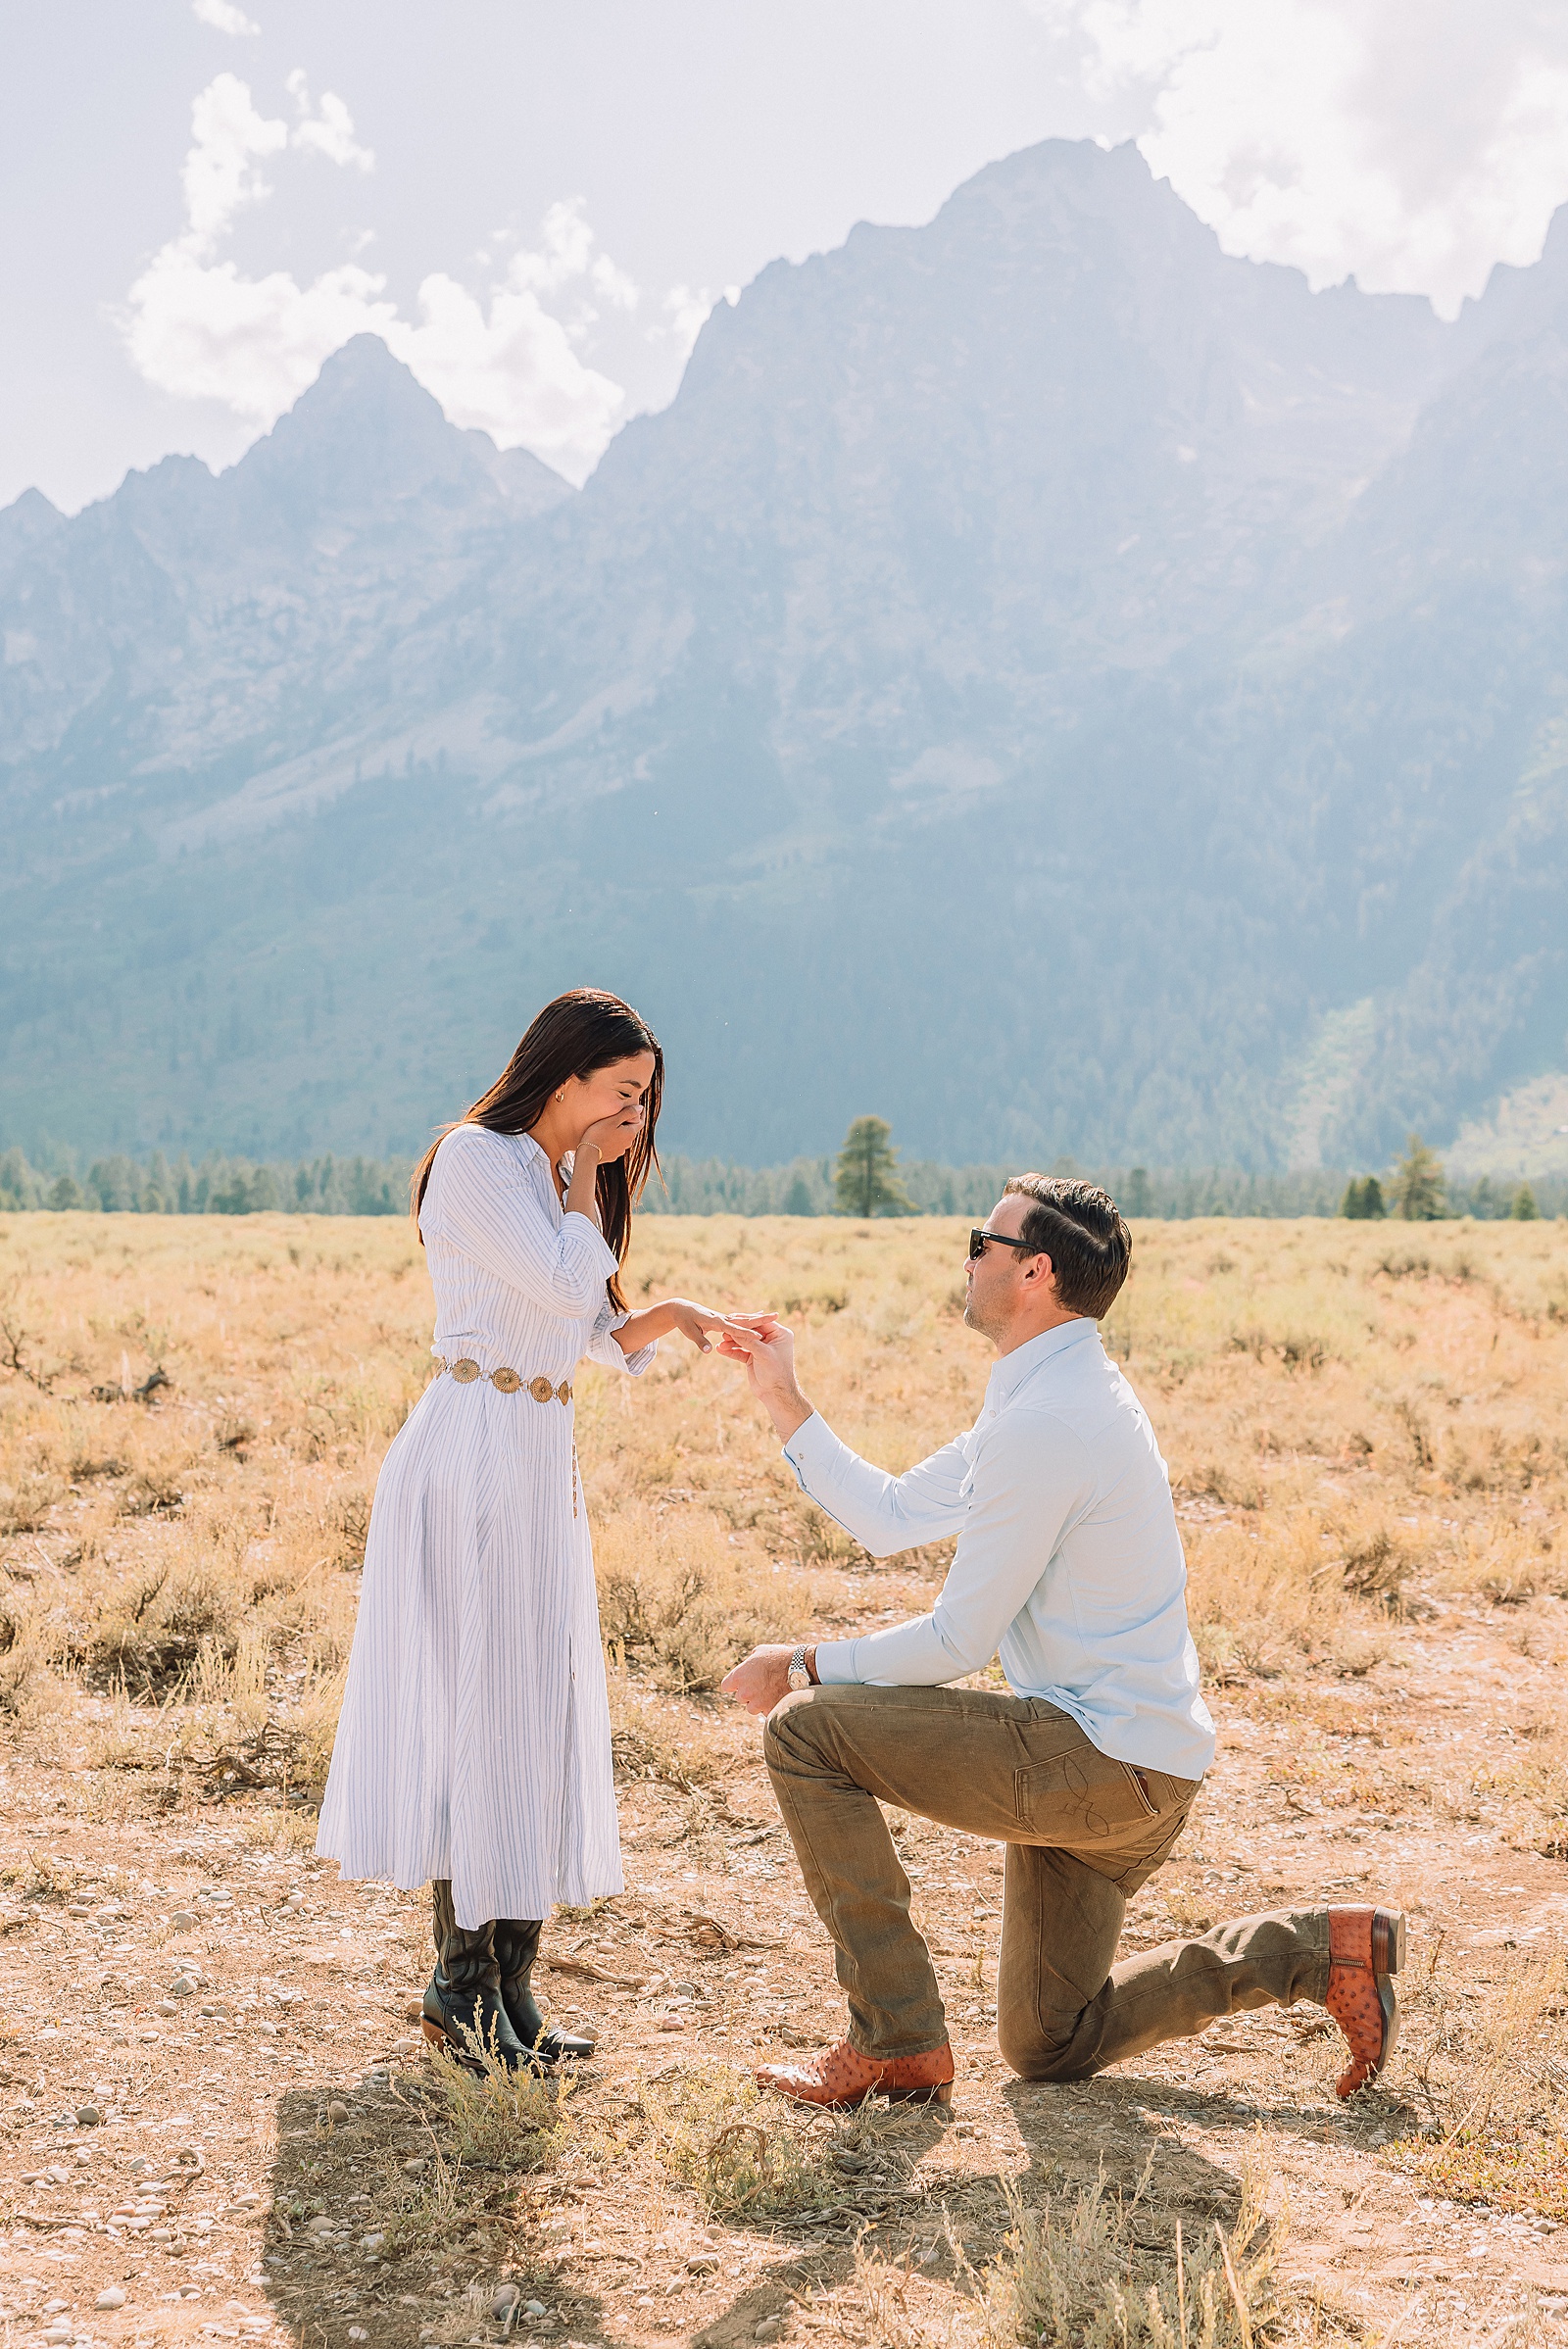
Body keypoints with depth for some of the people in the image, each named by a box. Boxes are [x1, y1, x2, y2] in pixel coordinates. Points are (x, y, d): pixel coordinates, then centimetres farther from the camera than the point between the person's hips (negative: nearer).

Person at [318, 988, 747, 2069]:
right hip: (474, 1450, -9)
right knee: (475, 1703, -6)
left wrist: (668, 1316, 3)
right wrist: (584, 1175, -4)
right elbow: (565, 1286, -17)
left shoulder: (558, 1179, 19)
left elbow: (598, 1332, 20)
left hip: (543, 1463, 9)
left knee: (532, 1712, 8)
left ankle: (505, 1978, 15)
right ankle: (466, 1978, 2)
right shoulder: (476, 1158, -8)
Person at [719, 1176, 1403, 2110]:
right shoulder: (1051, 1395, 12)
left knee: (807, 1730, -11)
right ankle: (1320, 1949, 15)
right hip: (1133, 1771, 10)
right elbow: (890, 1518, 16)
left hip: (1095, 1759, -10)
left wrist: (805, 1665, -6)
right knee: (1051, 2048, 19)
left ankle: (898, 2040, -5)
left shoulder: (1047, 1421, -22)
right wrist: (785, 1398, 14)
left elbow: (958, 1641, -18)